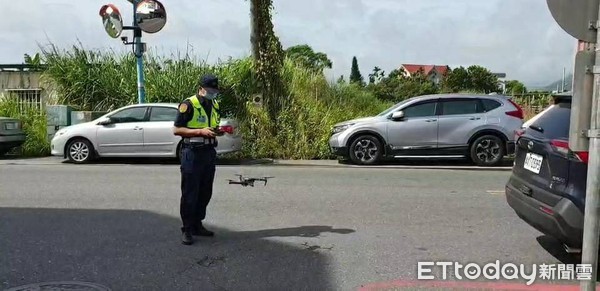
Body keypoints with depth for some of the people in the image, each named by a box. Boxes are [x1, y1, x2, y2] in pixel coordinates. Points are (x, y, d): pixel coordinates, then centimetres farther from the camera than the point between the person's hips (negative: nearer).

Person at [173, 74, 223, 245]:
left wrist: (217, 131, 1)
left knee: (205, 192, 12)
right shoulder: (188, 105, -10)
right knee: (189, 194, -1)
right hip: (192, 154, -7)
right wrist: (201, 131, -21)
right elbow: (176, 130, -13)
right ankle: (187, 230, 8)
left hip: (209, 153, 7)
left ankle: (197, 225, 25)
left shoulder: (214, 105, 12)